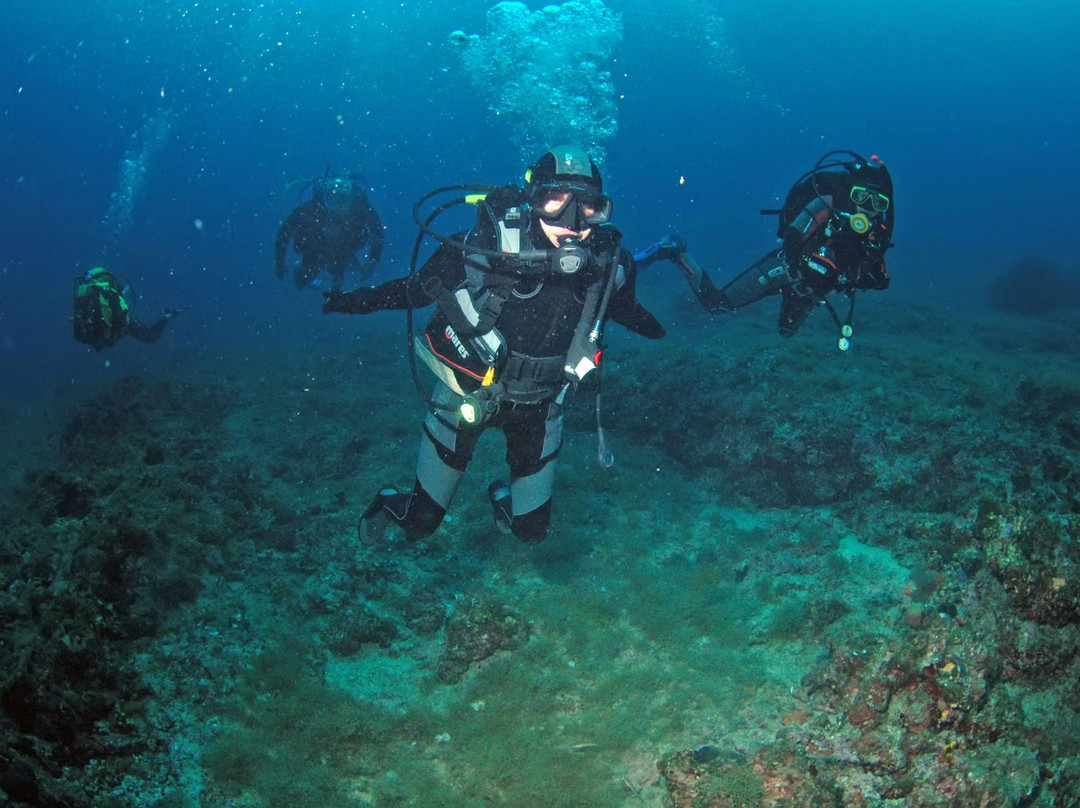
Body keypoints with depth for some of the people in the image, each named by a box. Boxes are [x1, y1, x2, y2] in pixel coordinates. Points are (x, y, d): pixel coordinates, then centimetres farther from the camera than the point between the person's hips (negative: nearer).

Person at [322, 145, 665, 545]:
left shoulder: (608, 264, -22)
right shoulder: (484, 246, -30)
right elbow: (419, 286, -11)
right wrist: (360, 299, -9)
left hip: (539, 401, 2)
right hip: (468, 389, -2)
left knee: (531, 531, 16)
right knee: (421, 524, 12)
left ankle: (502, 497, 51)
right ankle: (391, 504, 48)